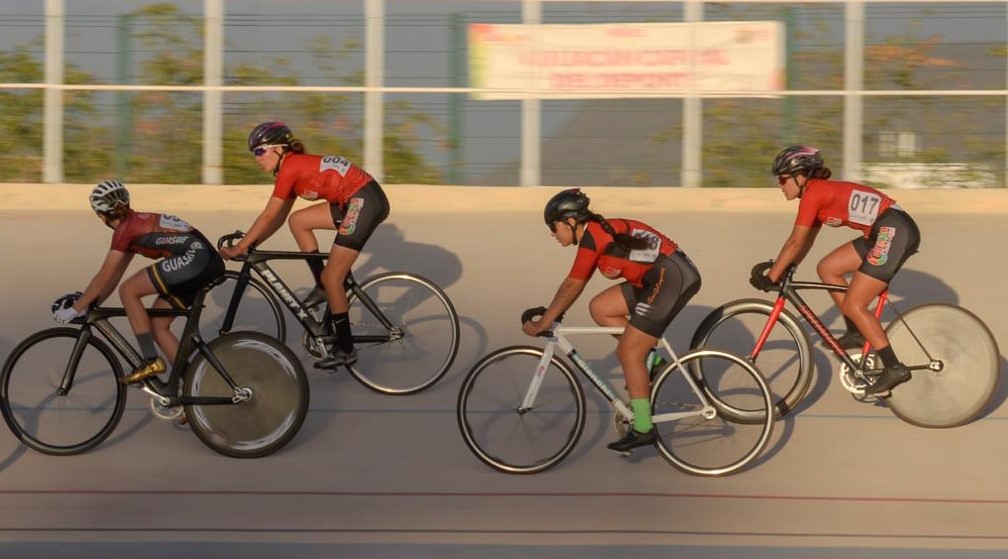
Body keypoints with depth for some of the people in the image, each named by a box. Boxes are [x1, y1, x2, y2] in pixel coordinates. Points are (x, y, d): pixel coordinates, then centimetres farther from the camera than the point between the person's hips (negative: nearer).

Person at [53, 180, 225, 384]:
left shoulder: (125, 229, -5)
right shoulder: (135, 224, 22)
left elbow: (103, 278, -4)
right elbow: (115, 275, 26)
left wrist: (75, 309, 3)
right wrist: (90, 305, 26)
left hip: (193, 259, -10)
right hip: (208, 262, 10)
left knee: (128, 290, -8)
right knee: (156, 325, 13)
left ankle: (151, 361, -5)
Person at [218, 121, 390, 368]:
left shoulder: (290, 167, -10)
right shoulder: (297, 165, 17)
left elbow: (269, 216, -9)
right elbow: (279, 217, 20)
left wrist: (239, 248, -3)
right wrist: (250, 243, 15)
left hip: (365, 202, -9)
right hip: (356, 200, 9)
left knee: (331, 277, -4)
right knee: (298, 221, 15)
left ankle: (345, 350, 5)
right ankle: (323, 288, 19)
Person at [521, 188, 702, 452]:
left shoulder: (592, 235, -12)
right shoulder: (599, 231, 15)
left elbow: (572, 286, -11)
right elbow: (574, 285, 21)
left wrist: (543, 323, -5)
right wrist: (550, 314, 19)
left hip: (672, 277, -10)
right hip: (660, 277, 10)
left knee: (627, 352, -6)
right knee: (599, 308, 9)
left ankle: (643, 429, 0)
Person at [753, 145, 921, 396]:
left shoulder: (813, 192, -9)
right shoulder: (821, 193, 19)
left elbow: (796, 242, -11)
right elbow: (806, 242, 23)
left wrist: (771, 277, -6)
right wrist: (782, 269, 17)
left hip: (895, 231, -10)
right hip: (884, 232, 10)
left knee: (853, 306, -6)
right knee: (827, 269, 13)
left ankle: (894, 368, -3)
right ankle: (856, 333, 19)